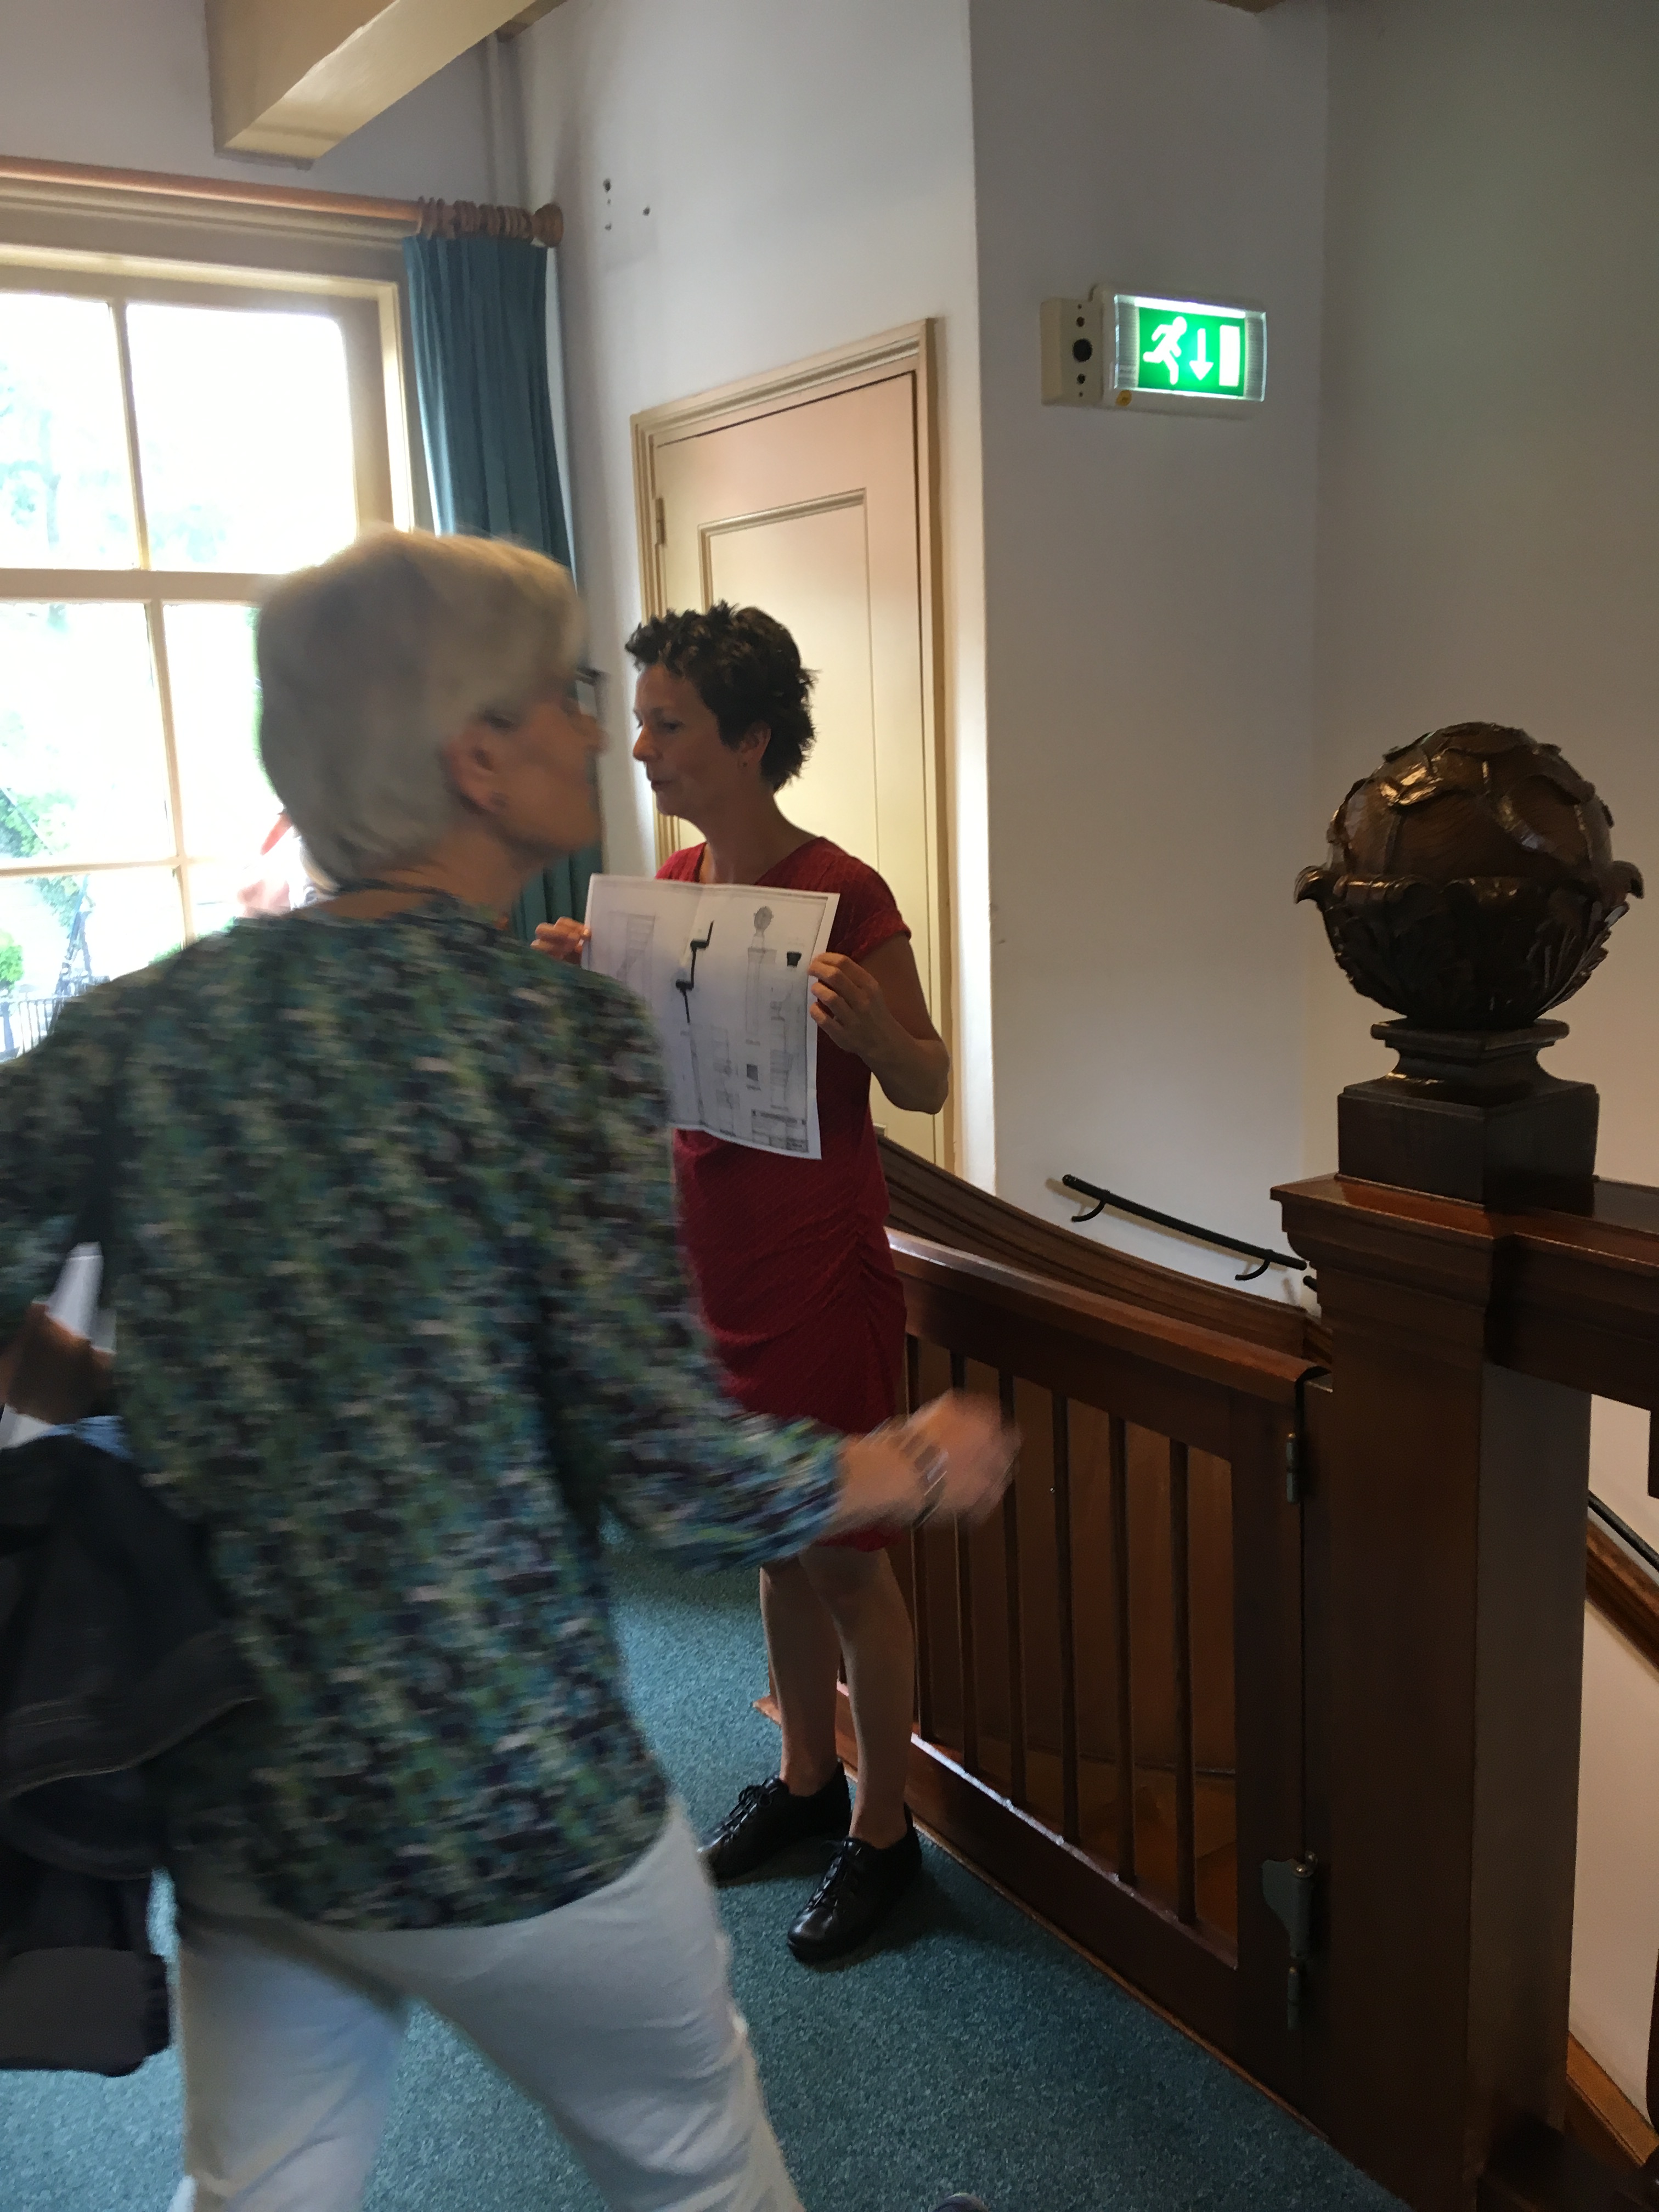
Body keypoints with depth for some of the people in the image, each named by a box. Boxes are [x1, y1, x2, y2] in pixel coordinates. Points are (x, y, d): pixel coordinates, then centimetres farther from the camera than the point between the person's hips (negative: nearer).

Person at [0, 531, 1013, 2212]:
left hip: (221, 1804, 5)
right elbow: (681, 1478, -20)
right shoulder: (558, 1035, -19)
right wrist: (930, 1466, -3)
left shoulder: (139, 1020, -4)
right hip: (502, 1810, -5)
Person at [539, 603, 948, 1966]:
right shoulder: (672, 884, 6)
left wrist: (865, 1027, -32)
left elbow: (929, 1083, -11)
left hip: (824, 1277, -7)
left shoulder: (843, 895, -16)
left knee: (845, 1556, 5)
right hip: (714, 1264, 7)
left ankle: (884, 1832, 24)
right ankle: (808, 1778, 39)